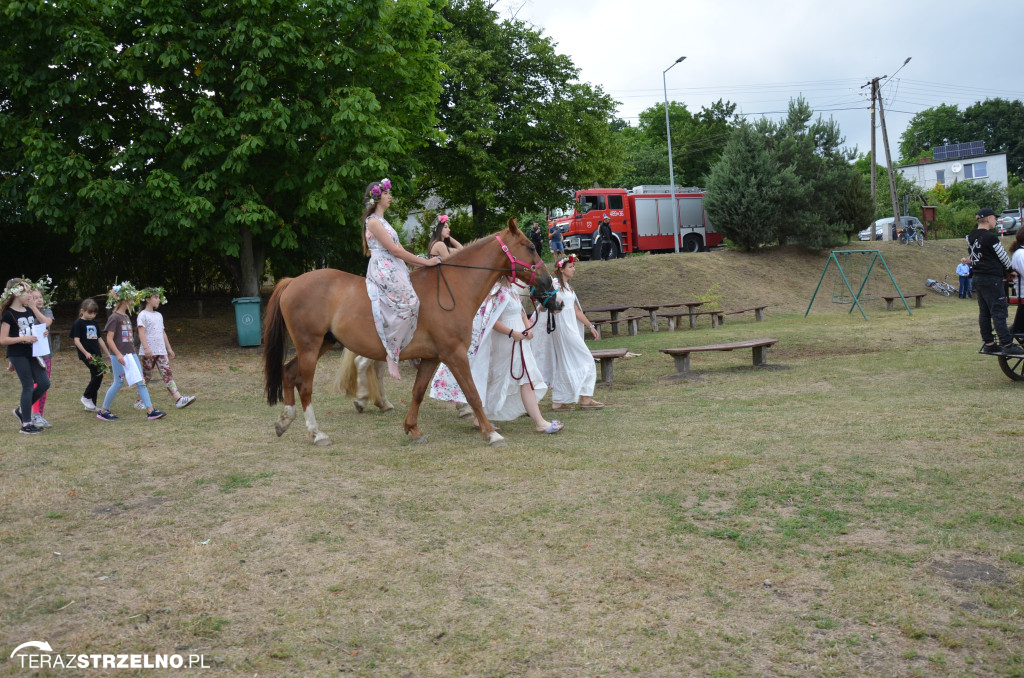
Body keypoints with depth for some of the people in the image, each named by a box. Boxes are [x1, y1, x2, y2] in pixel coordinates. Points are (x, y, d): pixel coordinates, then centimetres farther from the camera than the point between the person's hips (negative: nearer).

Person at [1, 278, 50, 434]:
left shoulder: (29, 310, 11)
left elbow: (45, 323, 5)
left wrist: (33, 306, 0)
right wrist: (24, 338, -21)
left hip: (32, 353, 7)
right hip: (17, 355, -7)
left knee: (44, 383, 3)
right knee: (28, 386, -4)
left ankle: (22, 410, 21)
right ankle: (26, 424, 6)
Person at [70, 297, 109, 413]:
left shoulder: (94, 323, 16)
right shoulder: (78, 323, -4)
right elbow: (76, 340, -10)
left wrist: (107, 353, 20)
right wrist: (86, 353, -19)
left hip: (96, 354, 7)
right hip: (87, 354, -7)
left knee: (95, 377, 6)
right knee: (98, 375, -17)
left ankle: (91, 405, 13)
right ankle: (86, 397, 0)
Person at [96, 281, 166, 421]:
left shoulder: (126, 317, 14)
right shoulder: (114, 317, -10)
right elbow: (109, 338, -16)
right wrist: (118, 354, -23)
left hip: (131, 354, 8)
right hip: (119, 356, -8)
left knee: (141, 381, 1)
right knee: (118, 383, 0)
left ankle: (150, 411, -2)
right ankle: (103, 411, 15)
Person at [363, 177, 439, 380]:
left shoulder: (382, 222, 24)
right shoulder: (373, 221, -6)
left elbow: (400, 251, 19)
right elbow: (395, 250, -12)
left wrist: (423, 263, 9)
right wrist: (425, 261, -9)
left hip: (394, 270, 10)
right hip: (383, 270, -10)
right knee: (408, 301, -27)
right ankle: (392, 354, -21)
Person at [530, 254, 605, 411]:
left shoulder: (568, 287, 17)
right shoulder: (555, 285, -10)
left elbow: (577, 310, 20)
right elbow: (542, 308, -14)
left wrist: (590, 326, 18)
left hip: (570, 328, 9)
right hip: (562, 328, -9)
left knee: (563, 365, 9)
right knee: (583, 360, -6)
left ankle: (558, 401, 12)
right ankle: (585, 398, -1)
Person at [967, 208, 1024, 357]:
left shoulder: (970, 237, 11)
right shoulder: (990, 237, -14)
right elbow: (1004, 257, -7)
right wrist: (1009, 270, 13)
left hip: (977, 277, 9)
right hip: (992, 279, -9)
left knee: (984, 311, 10)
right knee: (999, 312, -8)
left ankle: (988, 344, 13)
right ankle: (1007, 344, -8)